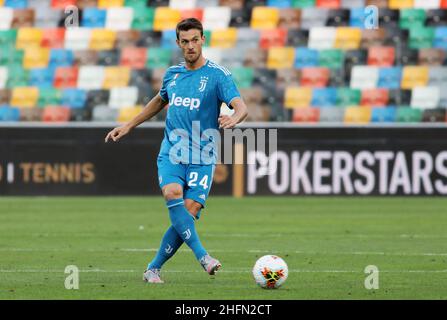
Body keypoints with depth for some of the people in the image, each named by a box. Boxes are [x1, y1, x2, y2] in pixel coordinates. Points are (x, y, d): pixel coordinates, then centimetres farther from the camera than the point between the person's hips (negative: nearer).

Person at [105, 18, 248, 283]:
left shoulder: (218, 75, -4)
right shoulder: (172, 73, 12)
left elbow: (242, 107, -16)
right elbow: (160, 101, 32)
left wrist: (233, 119, -40)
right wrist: (128, 126, 33)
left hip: (202, 157, -3)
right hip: (171, 153, 3)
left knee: (189, 213, -13)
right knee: (173, 194, -27)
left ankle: (154, 269, 2)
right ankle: (202, 256, -32)